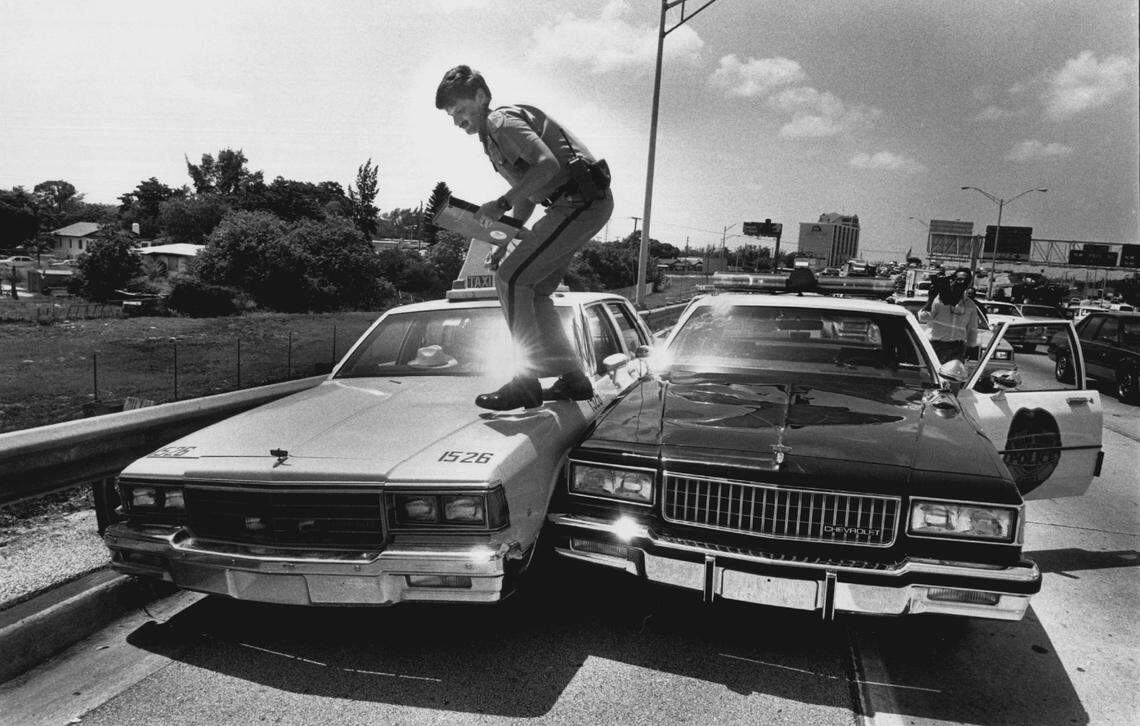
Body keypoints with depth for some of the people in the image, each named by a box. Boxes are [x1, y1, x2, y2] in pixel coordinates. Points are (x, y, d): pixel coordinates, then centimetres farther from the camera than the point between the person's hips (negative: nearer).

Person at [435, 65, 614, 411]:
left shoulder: (502, 121, -8)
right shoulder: (493, 136, 23)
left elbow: (548, 164, -23)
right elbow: (528, 194, 28)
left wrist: (501, 203, -19)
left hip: (582, 200, -10)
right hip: (578, 205, 10)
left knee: (510, 279, -14)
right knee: (533, 291, 12)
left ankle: (527, 382, -14)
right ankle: (573, 379, 15)